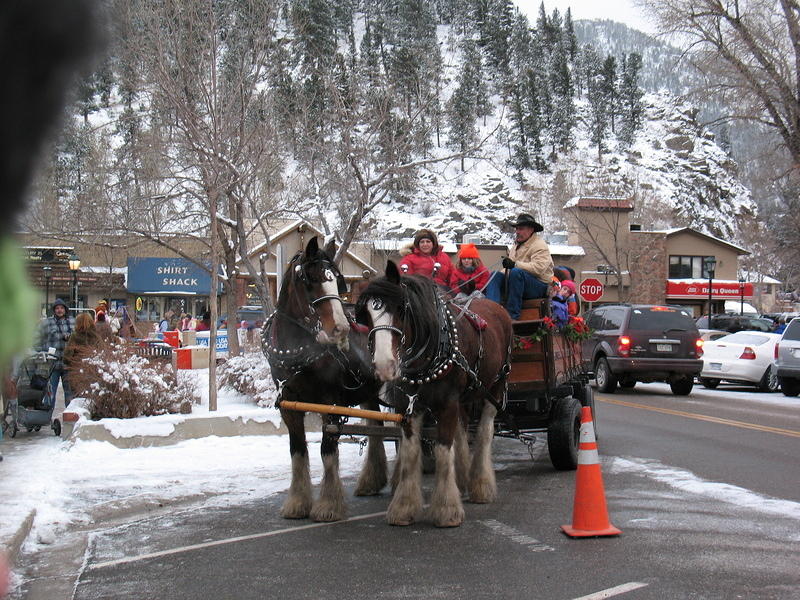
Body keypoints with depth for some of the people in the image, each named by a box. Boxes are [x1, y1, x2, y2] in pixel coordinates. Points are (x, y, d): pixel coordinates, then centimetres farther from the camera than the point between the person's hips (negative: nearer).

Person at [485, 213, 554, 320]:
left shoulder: (540, 245, -6)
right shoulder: (516, 245, 22)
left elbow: (538, 268, -22)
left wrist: (515, 264, -26)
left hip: (540, 287, -8)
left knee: (516, 272, -34)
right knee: (496, 275, -10)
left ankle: (512, 314, -34)